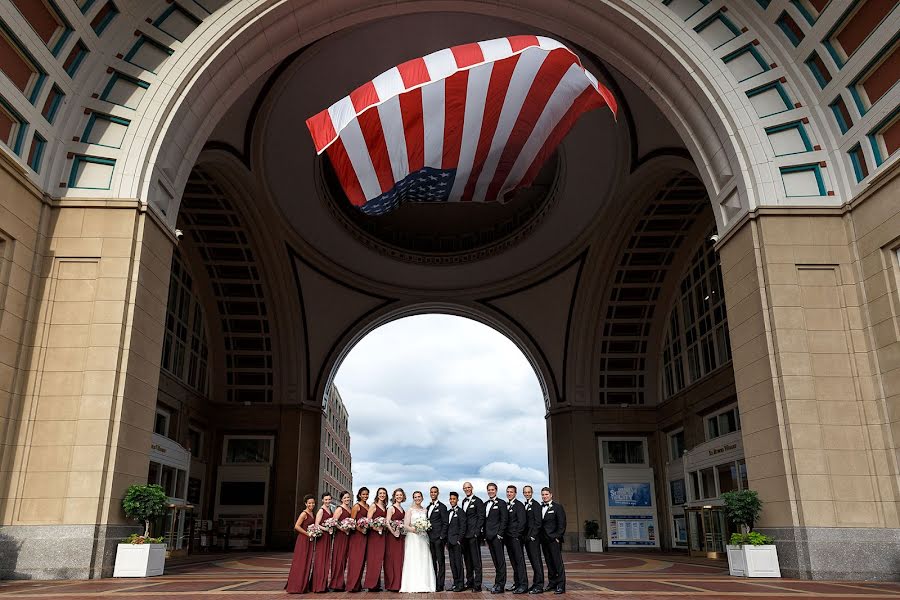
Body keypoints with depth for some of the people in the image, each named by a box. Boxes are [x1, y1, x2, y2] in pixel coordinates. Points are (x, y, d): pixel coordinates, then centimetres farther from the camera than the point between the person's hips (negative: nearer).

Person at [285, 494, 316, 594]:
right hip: (303, 540, -9)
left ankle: (303, 586, 19)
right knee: (301, 562, -5)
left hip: (309, 541, 9)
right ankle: (296, 586, 2)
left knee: (307, 562, 11)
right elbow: (297, 526, -21)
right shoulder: (304, 514, -12)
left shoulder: (311, 513, 13)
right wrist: (308, 534, -17)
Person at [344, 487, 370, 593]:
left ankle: (358, 585, 14)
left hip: (365, 535, 7)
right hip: (357, 534, -7)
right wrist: (361, 529, -17)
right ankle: (352, 585, -7)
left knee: (362, 559, 8)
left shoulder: (368, 506, 15)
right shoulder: (356, 506, -5)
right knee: (356, 559, -9)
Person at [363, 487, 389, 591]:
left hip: (382, 535, 7)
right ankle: (371, 584, -3)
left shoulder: (385, 508, 16)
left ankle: (377, 584, 12)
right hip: (374, 534, -7)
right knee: (373, 558, -7)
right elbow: (368, 520, -11)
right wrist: (376, 528, -22)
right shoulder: (373, 506, -4)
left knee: (379, 559, 7)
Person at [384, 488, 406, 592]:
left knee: (400, 559, 7)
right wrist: (394, 532, -16)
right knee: (392, 558, -6)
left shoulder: (402, 509, 16)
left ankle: (398, 584, 12)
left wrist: (403, 530, 7)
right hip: (392, 536, -7)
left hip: (400, 536, 7)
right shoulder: (392, 508, -5)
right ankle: (392, 584, -2)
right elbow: (387, 523, -13)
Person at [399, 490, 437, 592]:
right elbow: (405, 526, -5)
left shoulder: (425, 511, 14)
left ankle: (424, 584, 2)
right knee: (413, 560, -7)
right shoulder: (410, 510, 2)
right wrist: (414, 529, -20)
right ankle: (413, 585, -4)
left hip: (423, 538, 4)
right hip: (412, 538, -4)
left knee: (424, 561, -1)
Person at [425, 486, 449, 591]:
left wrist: (442, 537, -14)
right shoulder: (428, 507, 16)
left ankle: (440, 585, -1)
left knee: (440, 561, -3)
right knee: (432, 561, 10)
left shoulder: (442, 506, -5)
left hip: (438, 538, -7)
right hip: (430, 538, 7)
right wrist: (428, 536, 10)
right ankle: (433, 583, 16)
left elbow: (445, 523, -8)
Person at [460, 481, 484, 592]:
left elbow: (481, 518, -10)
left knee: (476, 560, -6)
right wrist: (462, 532, 10)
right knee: (467, 559, 12)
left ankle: (477, 584, -4)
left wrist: (476, 532, -16)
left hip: (474, 534, -8)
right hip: (465, 535, 8)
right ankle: (469, 582, 21)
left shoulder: (477, 501, -6)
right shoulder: (464, 501, 16)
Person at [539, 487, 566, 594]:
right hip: (544, 540, 5)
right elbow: (539, 523, 13)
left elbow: (562, 524, -5)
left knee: (557, 562, -6)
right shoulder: (540, 508, 14)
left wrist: (558, 537, -11)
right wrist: (540, 537, 5)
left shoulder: (557, 507, -1)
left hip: (554, 539, -5)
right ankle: (552, 583, 15)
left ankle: (560, 585, -4)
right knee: (549, 562, 8)